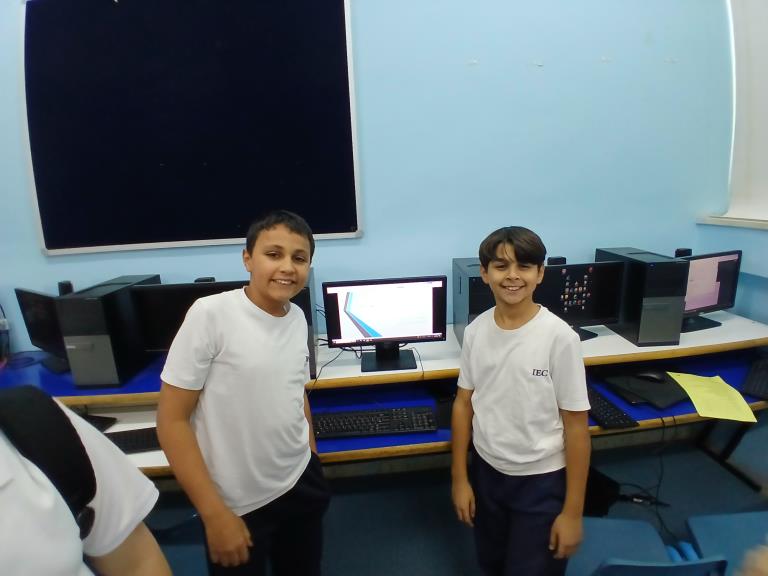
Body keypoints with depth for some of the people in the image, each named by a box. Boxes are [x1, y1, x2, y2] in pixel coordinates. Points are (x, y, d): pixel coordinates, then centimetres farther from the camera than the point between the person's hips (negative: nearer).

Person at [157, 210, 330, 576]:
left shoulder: (298, 318, -2)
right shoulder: (210, 314, -19)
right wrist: (214, 514, -15)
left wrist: (313, 461, 12)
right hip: (238, 504, -5)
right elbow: (172, 421, -15)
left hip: (301, 484, 5)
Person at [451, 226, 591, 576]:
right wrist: (459, 477, 5)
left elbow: (576, 425, -13)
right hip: (486, 471, 4)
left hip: (541, 480, -4)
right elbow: (464, 403, 1)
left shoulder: (559, 337, -19)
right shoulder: (476, 330, -8)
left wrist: (573, 511, -8)